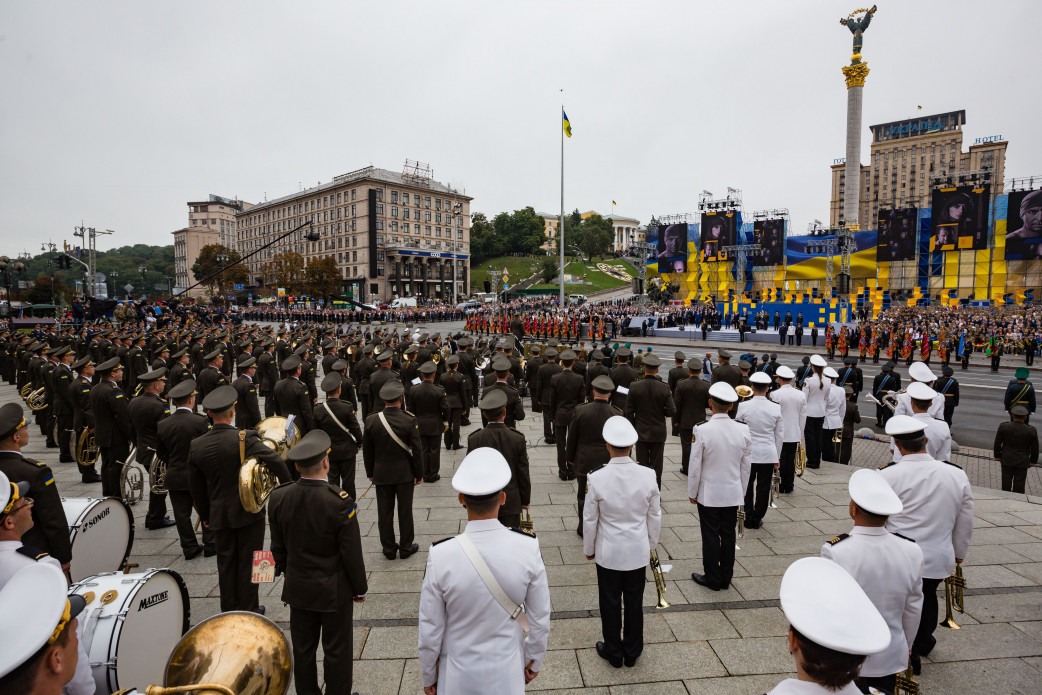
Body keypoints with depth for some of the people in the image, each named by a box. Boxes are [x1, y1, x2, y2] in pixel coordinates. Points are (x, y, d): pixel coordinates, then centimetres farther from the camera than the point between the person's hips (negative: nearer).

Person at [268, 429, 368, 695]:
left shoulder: (278, 497, -13)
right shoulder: (341, 502, -27)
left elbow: (278, 547, 0)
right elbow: (352, 553, -18)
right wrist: (360, 588, -2)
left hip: (297, 587, 5)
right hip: (334, 589, -4)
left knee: (303, 648, 21)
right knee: (337, 651, 14)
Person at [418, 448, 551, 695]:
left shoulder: (440, 556, -26)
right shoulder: (528, 548, -22)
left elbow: (430, 628, -13)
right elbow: (540, 618, -9)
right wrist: (534, 662, 9)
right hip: (508, 672, 1)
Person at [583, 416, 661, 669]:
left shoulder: (596, 478, -21)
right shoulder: (648, 476, -14)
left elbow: (590, 519, -10)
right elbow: (655, 517, -2)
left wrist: (589, 549, 6)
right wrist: (651, 544, 15)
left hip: (608, 553, -2)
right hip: (638, 552, 2)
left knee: (610, 603, 16)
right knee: (634, 602, 18)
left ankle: (613, 652, 32)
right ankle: (632, 651, 35)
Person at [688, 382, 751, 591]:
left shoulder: (702, 431, -20)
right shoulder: (743, 430, -8)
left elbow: (695, 466, -13)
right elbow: (746, 465, 2)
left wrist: (692, 492, 0)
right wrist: (742, 491, 16)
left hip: (708, 494, -4)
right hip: (733, 493, 4)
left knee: (710, 536, 9)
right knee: (728, 535, 15)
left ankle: (713, 579, 21)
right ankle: (725, 578, 28)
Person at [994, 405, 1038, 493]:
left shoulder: (1003, 427, -12)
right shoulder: (1032, 430, -13)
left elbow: (997, 444, -3)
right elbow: (1035, 448, -1)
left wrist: (997, 456, 11)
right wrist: (1033, 461, 13)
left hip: (1006, 460, 0)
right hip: (1022, 462, 0)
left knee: (1006, 483, 12)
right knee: (1019, 484, 8)